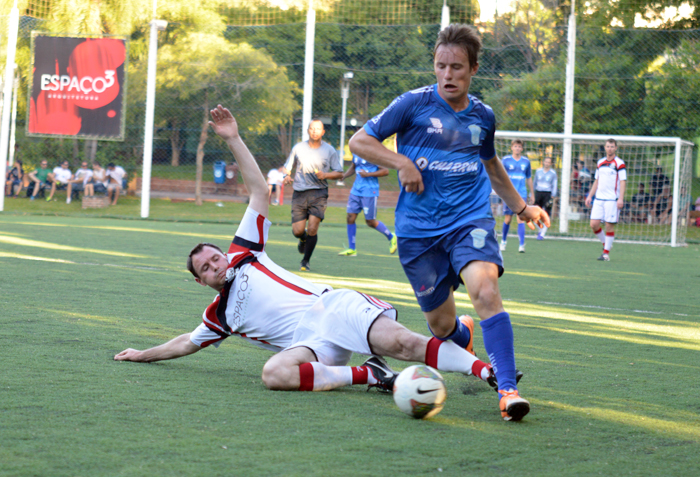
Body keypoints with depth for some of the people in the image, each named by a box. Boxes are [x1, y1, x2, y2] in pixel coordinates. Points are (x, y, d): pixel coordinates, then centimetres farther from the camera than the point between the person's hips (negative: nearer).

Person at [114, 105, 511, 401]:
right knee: (275, 374, -32)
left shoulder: (243, 254, 21)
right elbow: (187, 343, 41)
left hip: (333, 307, -2)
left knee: (399, 341, -27)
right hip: (313, 345, 2)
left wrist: (233, 139, 13)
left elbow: (260, 191, 19)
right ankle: (368, 375, -26)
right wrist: (143, 355, 44)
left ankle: (485, 369, -32)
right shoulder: (219, 316, 24)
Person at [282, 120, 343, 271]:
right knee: (297, 230, -5)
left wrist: (325, 175, -13)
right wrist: (287, 176, -9)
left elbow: (339, 173, 7)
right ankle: (304, 240, 35)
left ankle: (306, 261, 4)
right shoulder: (298, 148, 6)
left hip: (319, 193, -1)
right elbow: (287, 167, 14)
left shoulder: (329, 150, 4)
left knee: (312, 229, -14)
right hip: (299, 193, 1)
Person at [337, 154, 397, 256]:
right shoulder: (356, 152, 9)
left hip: (370, 191, -7)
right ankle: (352, 249, 9)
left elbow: (385, 171, -13)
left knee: (370, 222, 0)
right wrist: (343, 176, 9)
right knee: (350, 218, 0)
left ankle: (391, 237, 24)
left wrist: (368, 174, -18)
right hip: (356, 190, 7)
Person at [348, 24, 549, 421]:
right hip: (418, 228, -1)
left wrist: (521, 206, 29)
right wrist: (402, 163, -12)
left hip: (470, 219, 1)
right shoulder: (414, 104, -2)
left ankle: (508, 390, -28)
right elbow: (359, 142, 2)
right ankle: (466, 335, 44)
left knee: (486, 290, -27)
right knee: (442, 325, 5)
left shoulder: (483, 116, 9)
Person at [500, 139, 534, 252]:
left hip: (522, 194, 1)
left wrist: (532, 194, 19)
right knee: (508, 219, 4)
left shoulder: (526, 161, 8)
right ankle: (503, 241, 25)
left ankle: (521, 245, -13)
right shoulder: (506, 160, 3)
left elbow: (529, 178, 17)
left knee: (521, 218, -9)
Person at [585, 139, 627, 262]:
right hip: (599, 199, 5)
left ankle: (606, 253, 3)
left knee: (609, 226, -4)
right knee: (594, 224, -3)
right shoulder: (600, 163, 14)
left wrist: (621, 199, -18)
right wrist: (590, 196, 17)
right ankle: (605, 244, 19)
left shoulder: (619, 163, -4)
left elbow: (623, 182, -9)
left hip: (612, 199, -5)